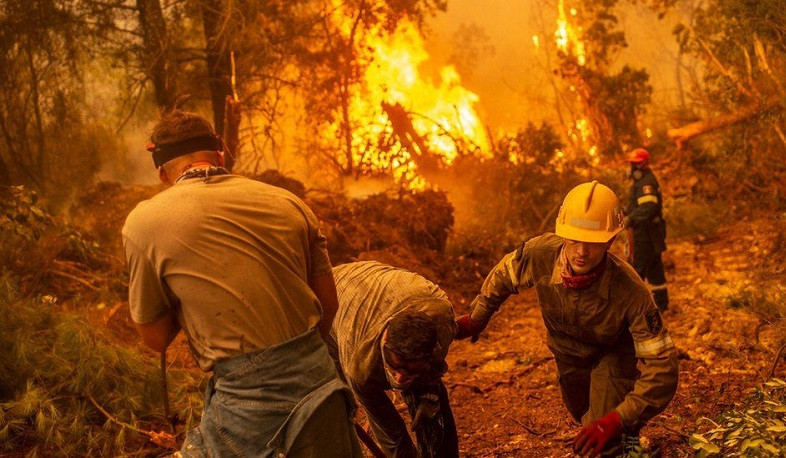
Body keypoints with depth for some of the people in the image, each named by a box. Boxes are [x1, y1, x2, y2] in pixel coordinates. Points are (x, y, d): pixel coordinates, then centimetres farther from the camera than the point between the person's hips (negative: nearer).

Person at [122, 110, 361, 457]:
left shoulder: (143, 223, -1)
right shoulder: (288, 202, 8)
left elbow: (156, 337, 7)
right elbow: (329, 305, 12)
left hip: (246, 394, -4)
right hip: (319, 377, 4)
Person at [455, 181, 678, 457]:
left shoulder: (630, 292, -43)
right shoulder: (539, 253, -36)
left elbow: (662, 364, -40)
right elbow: (503, 276, -11)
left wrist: (618, 420, -48)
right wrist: (475, 320, -3)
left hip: (613, 351, -4)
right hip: (567, 349, 4)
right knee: (583, 414, 29)